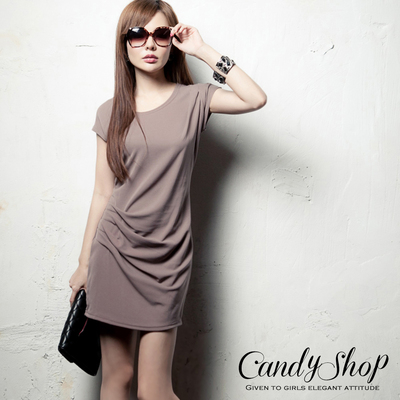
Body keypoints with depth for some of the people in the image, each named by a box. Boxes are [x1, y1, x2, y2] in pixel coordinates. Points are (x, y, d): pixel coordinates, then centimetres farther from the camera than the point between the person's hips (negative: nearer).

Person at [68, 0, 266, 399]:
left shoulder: (192, 99, 2)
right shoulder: (111, 112, 5)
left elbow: (255, 98, -16)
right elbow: (102, 194, 7)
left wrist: (203, 51, -9)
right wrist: (84, 263, 9)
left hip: (166, 258, -1)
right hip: (114, 251, 2)